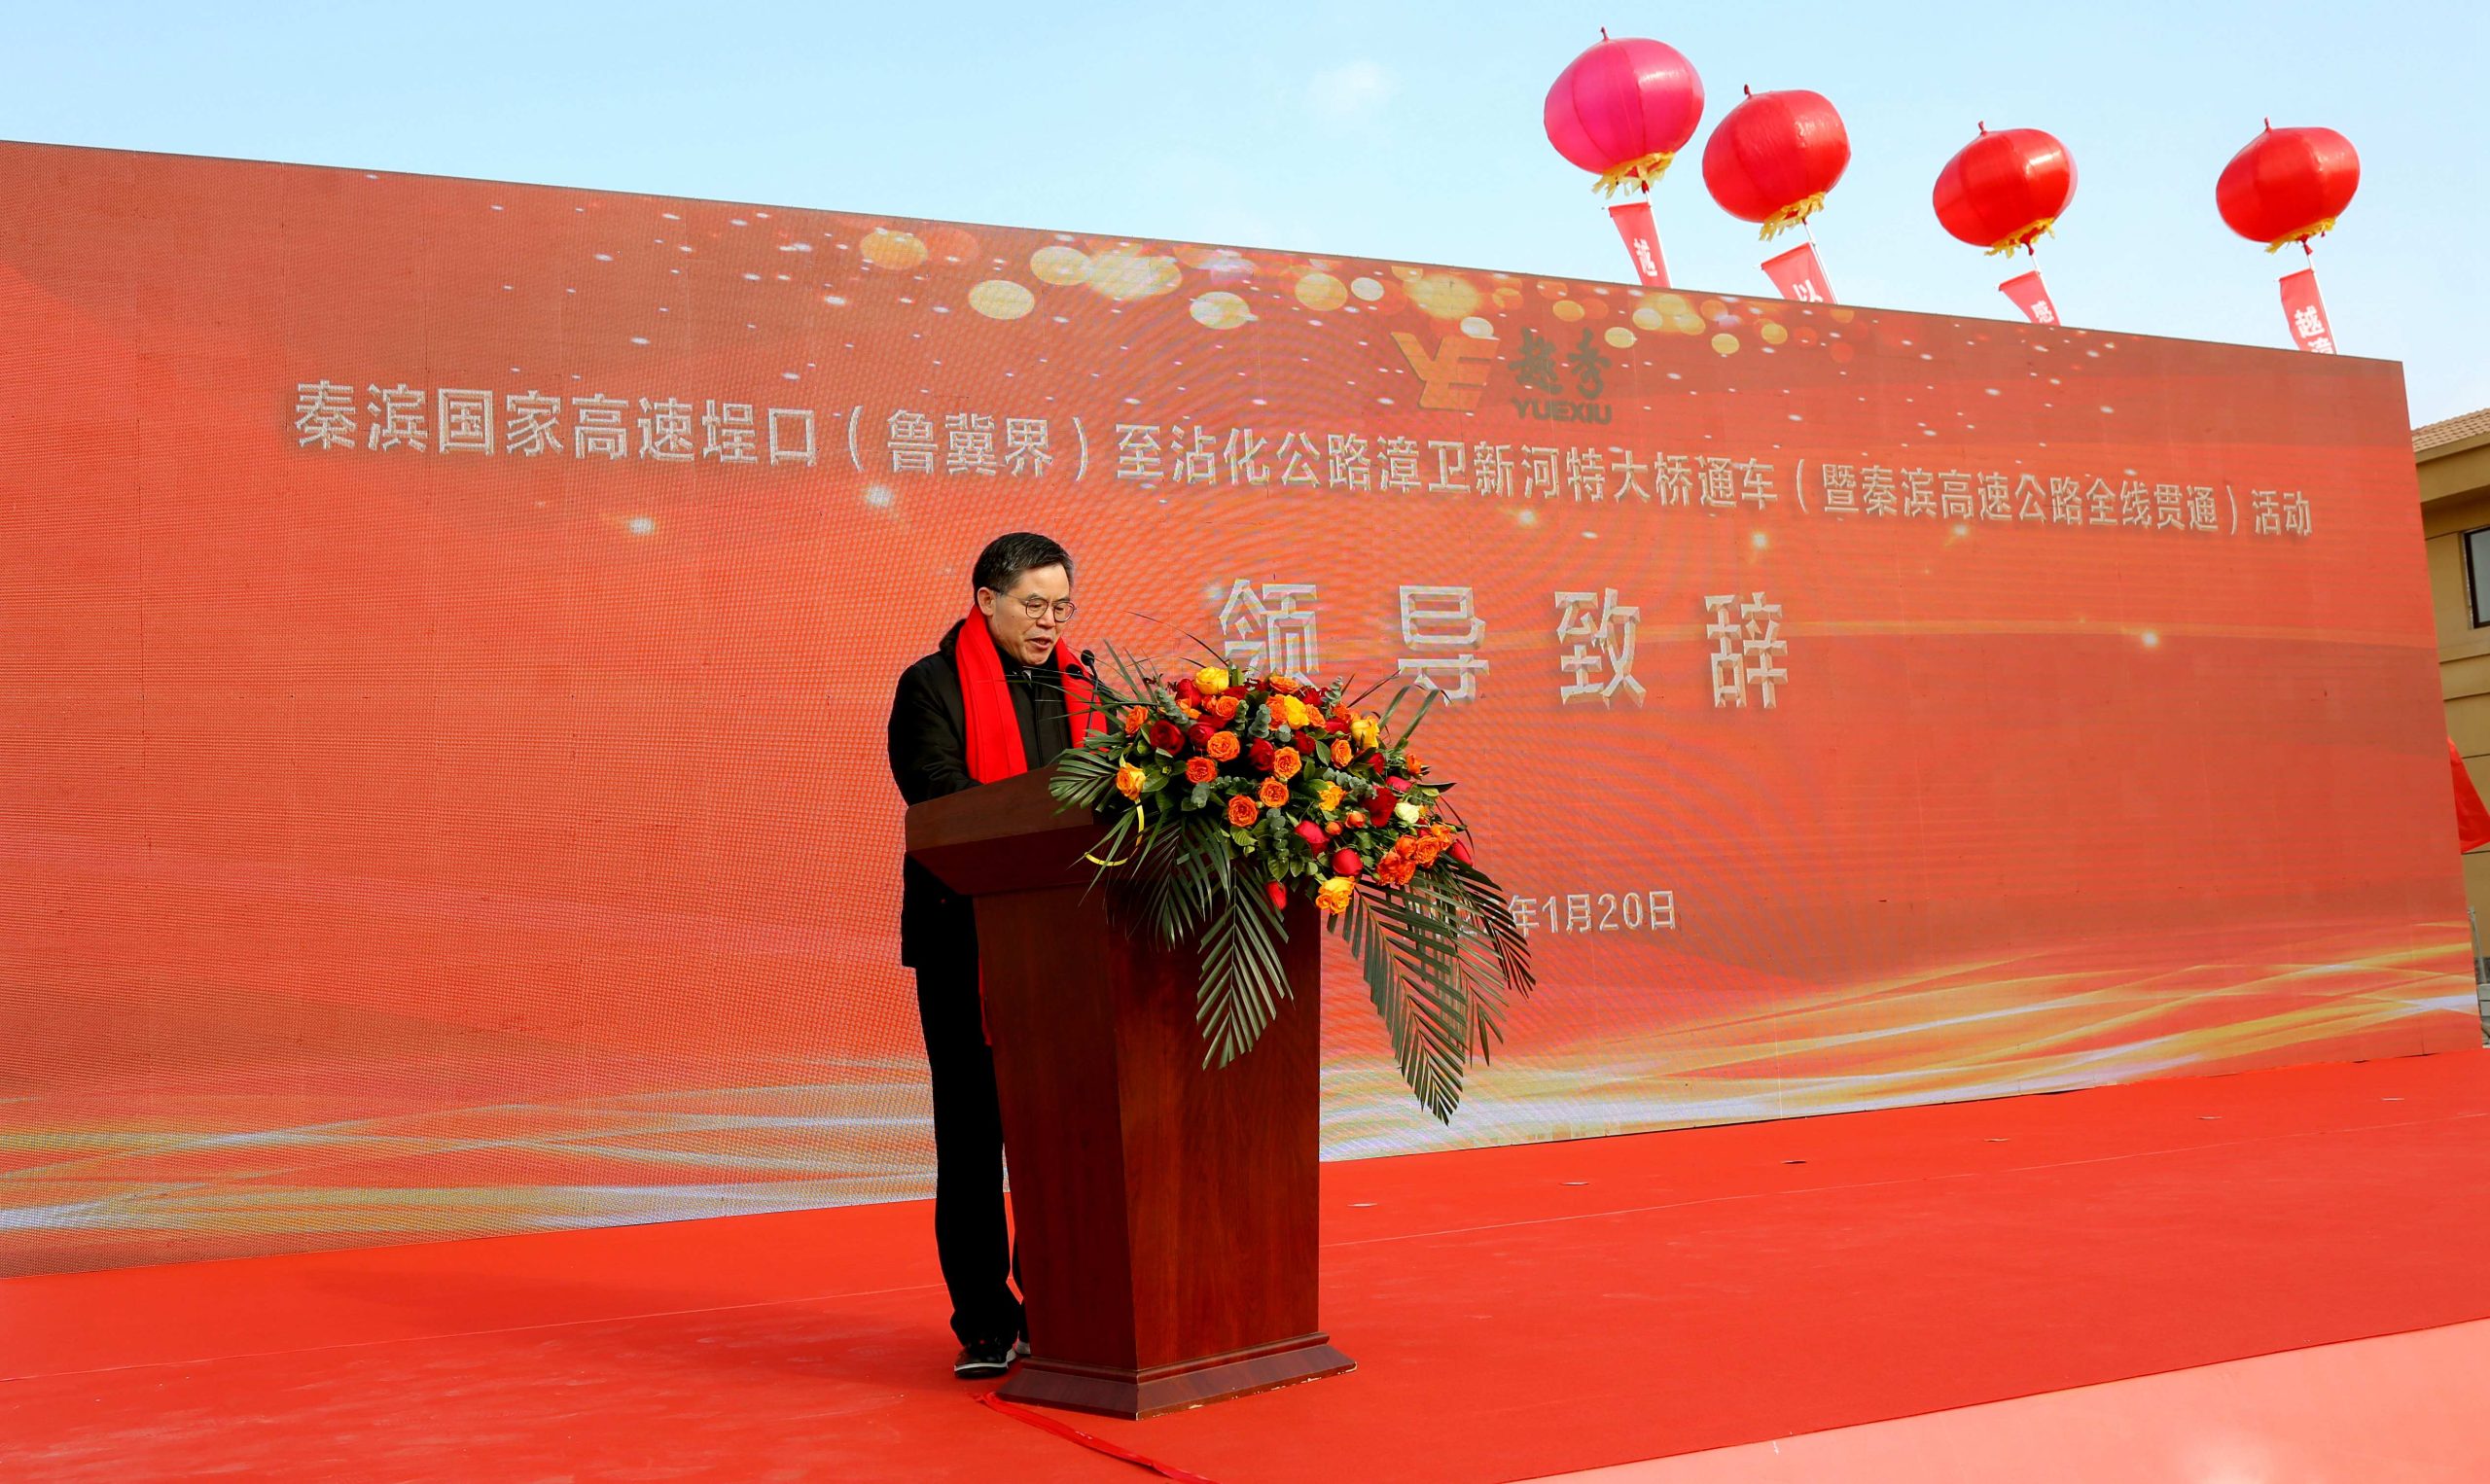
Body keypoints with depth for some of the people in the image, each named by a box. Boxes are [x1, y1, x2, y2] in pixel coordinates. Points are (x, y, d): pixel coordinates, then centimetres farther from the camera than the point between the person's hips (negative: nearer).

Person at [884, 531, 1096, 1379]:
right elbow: (938, 792, -13)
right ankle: (985, 1323, 12)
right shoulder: (932, 687, 1)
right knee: (973, 1128, 3)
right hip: (965, 935, -4)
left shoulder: (1081, 689, 17)